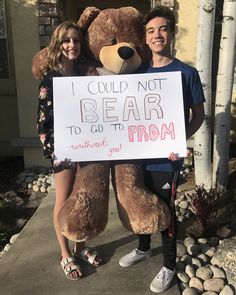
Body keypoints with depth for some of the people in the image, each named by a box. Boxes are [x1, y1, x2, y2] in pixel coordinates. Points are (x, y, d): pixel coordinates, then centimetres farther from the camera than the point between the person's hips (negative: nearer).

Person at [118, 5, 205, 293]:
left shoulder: (187, 73, -8)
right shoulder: (139, 72, 5)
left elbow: (199, 115, -3)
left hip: (166, 157, -4)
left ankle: (169, 265, 31)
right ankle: (143, 248, 44)